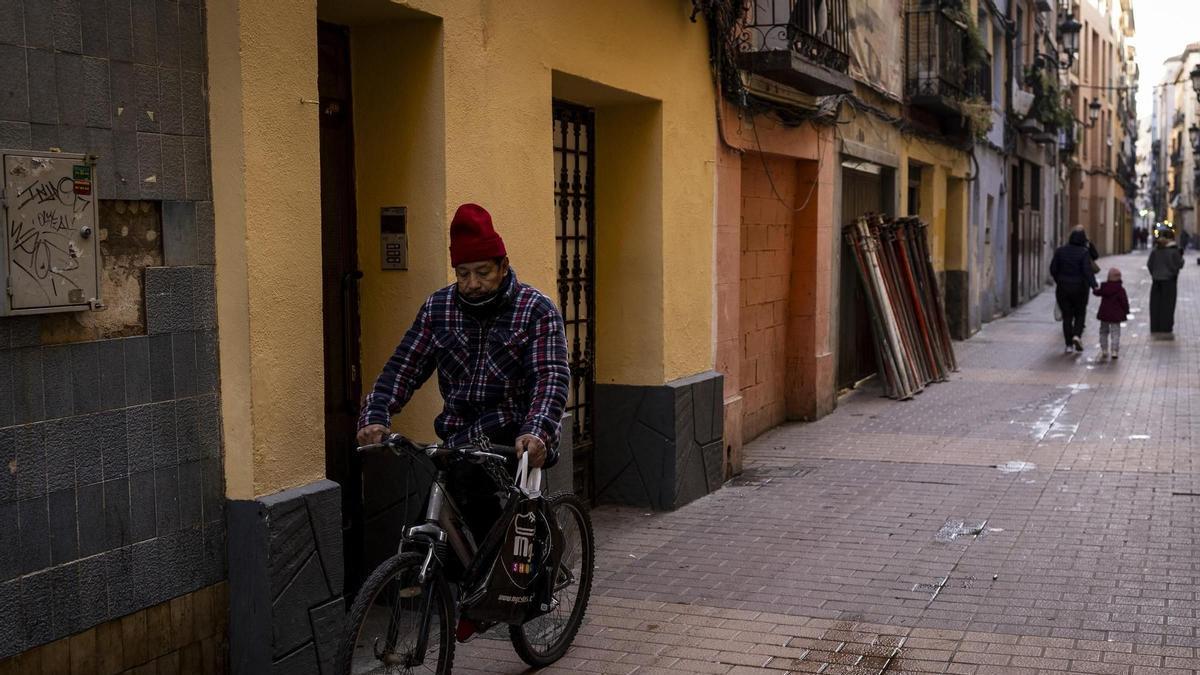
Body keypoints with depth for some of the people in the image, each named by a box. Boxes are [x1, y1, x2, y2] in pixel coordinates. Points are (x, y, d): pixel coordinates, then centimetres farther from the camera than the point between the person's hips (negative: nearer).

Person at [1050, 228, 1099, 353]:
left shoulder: (1061, 250, -1)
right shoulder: (1084, 252, -10)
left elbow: (1053, 269, 2)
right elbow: (1087, 271, -20)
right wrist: (1094, 285, -22)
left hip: (1063, 288, 2)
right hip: (1079, 288, -2)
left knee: (1067, 316, 7)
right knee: (1080, 314, 13)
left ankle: (1069, 344, 5)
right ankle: (1077, 336, -11)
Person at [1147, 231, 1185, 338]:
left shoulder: (1155, 250, 2)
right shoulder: (1174, 250, -11)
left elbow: (1149, 264, 2)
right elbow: (1179, 265, -10)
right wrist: (1181, 258, 9)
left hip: (1156, 280, 4)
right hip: (1169, 280, -4)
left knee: (1156, 304, 8)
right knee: (1167, 305, 0)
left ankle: (1155, 330, 11)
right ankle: (1166, 330, 0)